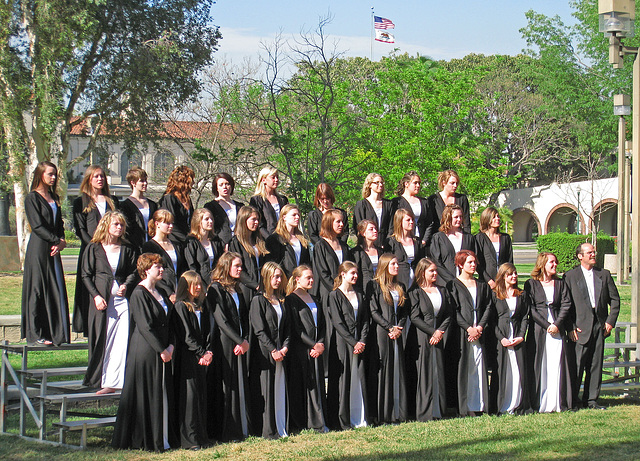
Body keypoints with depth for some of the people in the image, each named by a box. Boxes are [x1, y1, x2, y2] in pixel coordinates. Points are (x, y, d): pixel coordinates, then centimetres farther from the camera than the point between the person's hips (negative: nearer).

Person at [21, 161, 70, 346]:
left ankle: (55, 333, 9)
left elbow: (59, 223, 14)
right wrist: (58, 240, -13)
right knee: (37, 289, -4)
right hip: (38, 249, -7)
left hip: (54, 249, 7)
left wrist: (60, 242, -4)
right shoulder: (32, 198, -6)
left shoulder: (54, 198, 16)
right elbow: (37, 225, -13)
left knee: (57, 289, 5)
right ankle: (35, 335, 0)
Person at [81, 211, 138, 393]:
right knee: (104, 342, -1)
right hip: (102, 301, -1)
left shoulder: (127, 249, 11)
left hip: (123, 300, 2)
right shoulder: (94, 249, 4)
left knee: (124, 341, -7)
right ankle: (107, 383, 4)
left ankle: (123, 380, -3)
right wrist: (96, 296, -10)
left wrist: (126, 286, -7)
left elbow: (134, 272, 14)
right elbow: (86, 275, 3)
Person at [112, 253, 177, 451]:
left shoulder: (160, 293, 14)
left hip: (162, 351, 8)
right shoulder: (139, 294, -12)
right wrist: (161, 350, -16)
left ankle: (163, 438, 12)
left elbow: (170, 322, 14)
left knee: (164, 395, 8)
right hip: (145, 352, -8)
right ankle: (145, 440, 3)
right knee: (146, 396, -3)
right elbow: (145, 326, -17)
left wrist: (170, 346, -1)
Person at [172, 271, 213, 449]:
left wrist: (208, 352, -3)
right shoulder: (181, 306, -6)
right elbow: (186, 336, -12)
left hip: (202, 358, 7)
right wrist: (201, 354, -14)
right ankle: (189, 438, -7)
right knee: (189, 394, -8)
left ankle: (201, 436, 13)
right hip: (187, 358, -7)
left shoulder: (202, 306, 15)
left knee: (201, 395, 8)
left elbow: (208, 331, 12)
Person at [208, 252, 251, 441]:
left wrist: (245, 341, -2)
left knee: (242, 385, 7)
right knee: (227, 387, -6)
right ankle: (227, 431, -2)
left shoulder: (237, 289, 17)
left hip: (240, 344, 7)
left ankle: (243, 429, 11)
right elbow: (220, 320, -12)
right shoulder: (216, 289, -6)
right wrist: (240, 341, -13)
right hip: (225, 344, -7)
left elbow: (244, 317, 14)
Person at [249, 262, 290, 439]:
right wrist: (273, 350, -15)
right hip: (264, 353, -6)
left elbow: (287, 327, 14)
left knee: (281, 390, 5)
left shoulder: (281, 301, 16)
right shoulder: (258, 301, -4)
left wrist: (285, 347, -2)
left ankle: (282, 429, 9)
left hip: (280, 352, 6)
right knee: (266, 392, -3)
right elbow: (259, 330, -10)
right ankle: (268, 431, -1)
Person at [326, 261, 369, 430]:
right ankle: (342, 421, -1)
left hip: (359, 343, 5)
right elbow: (338, 323, -9)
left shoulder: (359, 296, 16)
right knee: (343, 380, -5)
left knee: (359, 378, 3)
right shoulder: (334, 296, -2)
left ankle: (360, 419, 7)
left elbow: (365, 321, 12)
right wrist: (353, 343, -14)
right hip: (342, 343, -5)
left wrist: (362, 341, -3)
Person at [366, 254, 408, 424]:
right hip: (380, 333, -6)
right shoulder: (374, 285, -2)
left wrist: (399, 328, -3)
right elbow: (373, 311, -9)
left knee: (397, 371, 5)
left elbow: (404, 312, 15)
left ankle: (397, 412, 8)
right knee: (381, 371, -6)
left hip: (396, 334, 6)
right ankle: (380, 415, -4)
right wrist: (390, 327, -15)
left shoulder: (400, 287, 18)